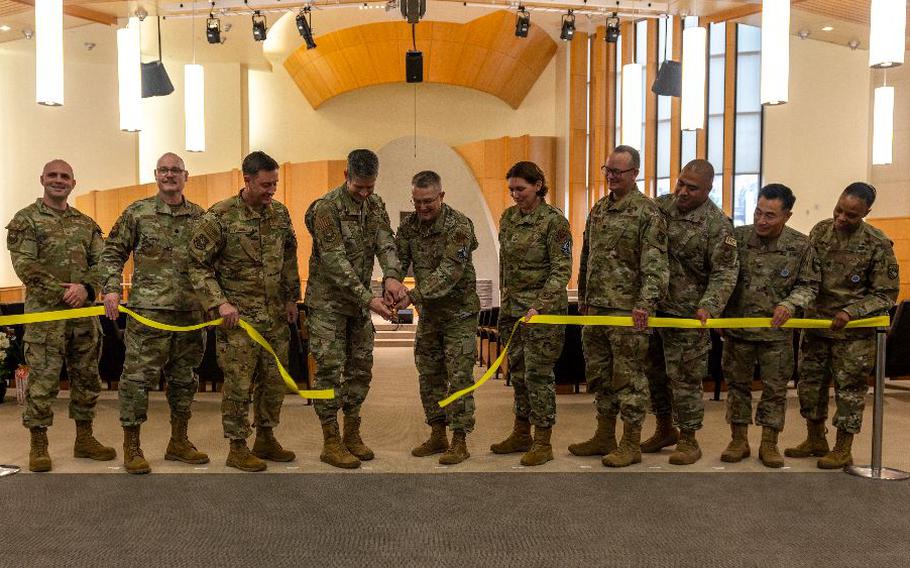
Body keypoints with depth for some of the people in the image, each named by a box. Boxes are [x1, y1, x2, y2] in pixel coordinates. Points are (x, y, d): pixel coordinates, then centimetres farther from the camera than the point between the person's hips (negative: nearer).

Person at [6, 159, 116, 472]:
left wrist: (86, 288, -11)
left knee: (86, 376, 10)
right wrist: (61, 291, -15)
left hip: (85, 311, 5)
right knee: (43, 379, -2)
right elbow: (24, 265, -8)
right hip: (44, 311, -4)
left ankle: (84, 438, 21)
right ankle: (38, 444, 9)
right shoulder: (25, 219, 2)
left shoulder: (86, 223, 14)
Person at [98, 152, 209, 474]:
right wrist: (111, 288, -7)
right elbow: (113, 252, 5)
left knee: (184, 376, 11)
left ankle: (179, 441, 24)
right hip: (148, 309, -3)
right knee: (138, 376, -2)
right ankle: (131, 446, 10)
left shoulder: (200, 216, 11)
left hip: (191, 311, 4)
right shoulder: (137, 212, 3)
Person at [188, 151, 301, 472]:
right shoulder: (219, 217, -11)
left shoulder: (280, 213, 6)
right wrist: (219, 302, -16)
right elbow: (198, 266, -8)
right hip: (239, 315, -6)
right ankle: (237, 448, 16)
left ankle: (266, 439, 28)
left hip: (276, 314, 6)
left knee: (275, 380, 12)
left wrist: (291, 297, 14)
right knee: (239, 383, 1)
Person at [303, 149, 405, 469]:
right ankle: (331, 443, 8)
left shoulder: (375, 205, 4)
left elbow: (385, 243, -8)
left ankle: (352, 435, 24)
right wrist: (369, 299, -28)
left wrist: (392, 275, -29)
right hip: (328, 301, -7)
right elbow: (335, 262, -23)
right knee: (330, 370, -3)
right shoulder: (326, 208, -18)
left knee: (361, 368, 11)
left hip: (359, 300, 7)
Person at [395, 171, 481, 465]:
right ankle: (437, 435, 25)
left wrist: (412, 295, -34)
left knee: (458, 377, -3)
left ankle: (460, 442, 7)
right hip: (428, 312, 6)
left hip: (459, 312, -6)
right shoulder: (409, 225, 1)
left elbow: (449, 273, -27)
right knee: (429, 376, 12)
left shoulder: (459, 226, -19)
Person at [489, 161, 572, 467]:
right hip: (513, 306, 7)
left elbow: (562, 270, -13)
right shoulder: (508, 217, 9)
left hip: (544, 307, -7)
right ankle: (521, 433, 26)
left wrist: (540, 305, -21)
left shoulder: (554, 220, -11)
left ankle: (542, 442, 10)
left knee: (538, 373, -2)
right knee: (518, 371, 13)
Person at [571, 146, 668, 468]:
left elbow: (655, 264, -16)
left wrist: (645, 302, -25)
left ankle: (631, 444, 12)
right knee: (600, 375, 15)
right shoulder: (599, 209, 15)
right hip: (595, 308, 8)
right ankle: (604, 437, 27)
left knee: (628, 377, 0)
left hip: (627, 310, -8)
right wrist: (583, 297, 20)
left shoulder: (648, 213, -8)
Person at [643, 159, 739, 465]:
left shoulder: (717, 223, -10)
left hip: (686, 312, -6)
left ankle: (688, 440, 17)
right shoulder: (660, 206, 5)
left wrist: (709, 306, -25)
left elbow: (725, 272, -11)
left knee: (684, 377, 2)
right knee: (654, 371, 16)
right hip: (651, 307, 6)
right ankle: (664, 430, 34)